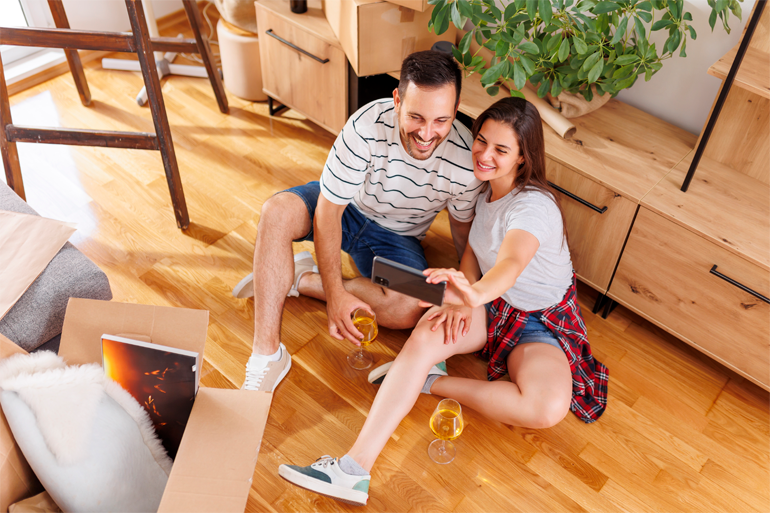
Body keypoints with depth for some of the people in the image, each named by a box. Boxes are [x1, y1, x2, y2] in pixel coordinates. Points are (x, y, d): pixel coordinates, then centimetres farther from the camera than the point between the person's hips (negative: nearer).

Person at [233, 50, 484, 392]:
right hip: (346, 208, 0)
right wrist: (335, 294, -27)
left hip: (397, 235, 1)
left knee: (410, 311, -29)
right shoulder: (367, 126, -33)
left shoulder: (467, 161, -27)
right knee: (277, 212, -32)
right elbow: (327, 210, -26)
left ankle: (300, 279, -9)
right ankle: (267, 355, -26)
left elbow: (462, 223, -5)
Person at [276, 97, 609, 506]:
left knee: (550, 407, -36)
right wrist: (461, 294, -16)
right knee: (425, 336, -28)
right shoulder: (487, 187, -2)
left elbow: (511, 265, -47)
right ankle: (356, 468, -35)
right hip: (487, 302, 5)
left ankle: (433, 382, -18)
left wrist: (476, 294, -70)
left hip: (539, 321, -5)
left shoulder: (534, 205, -27)